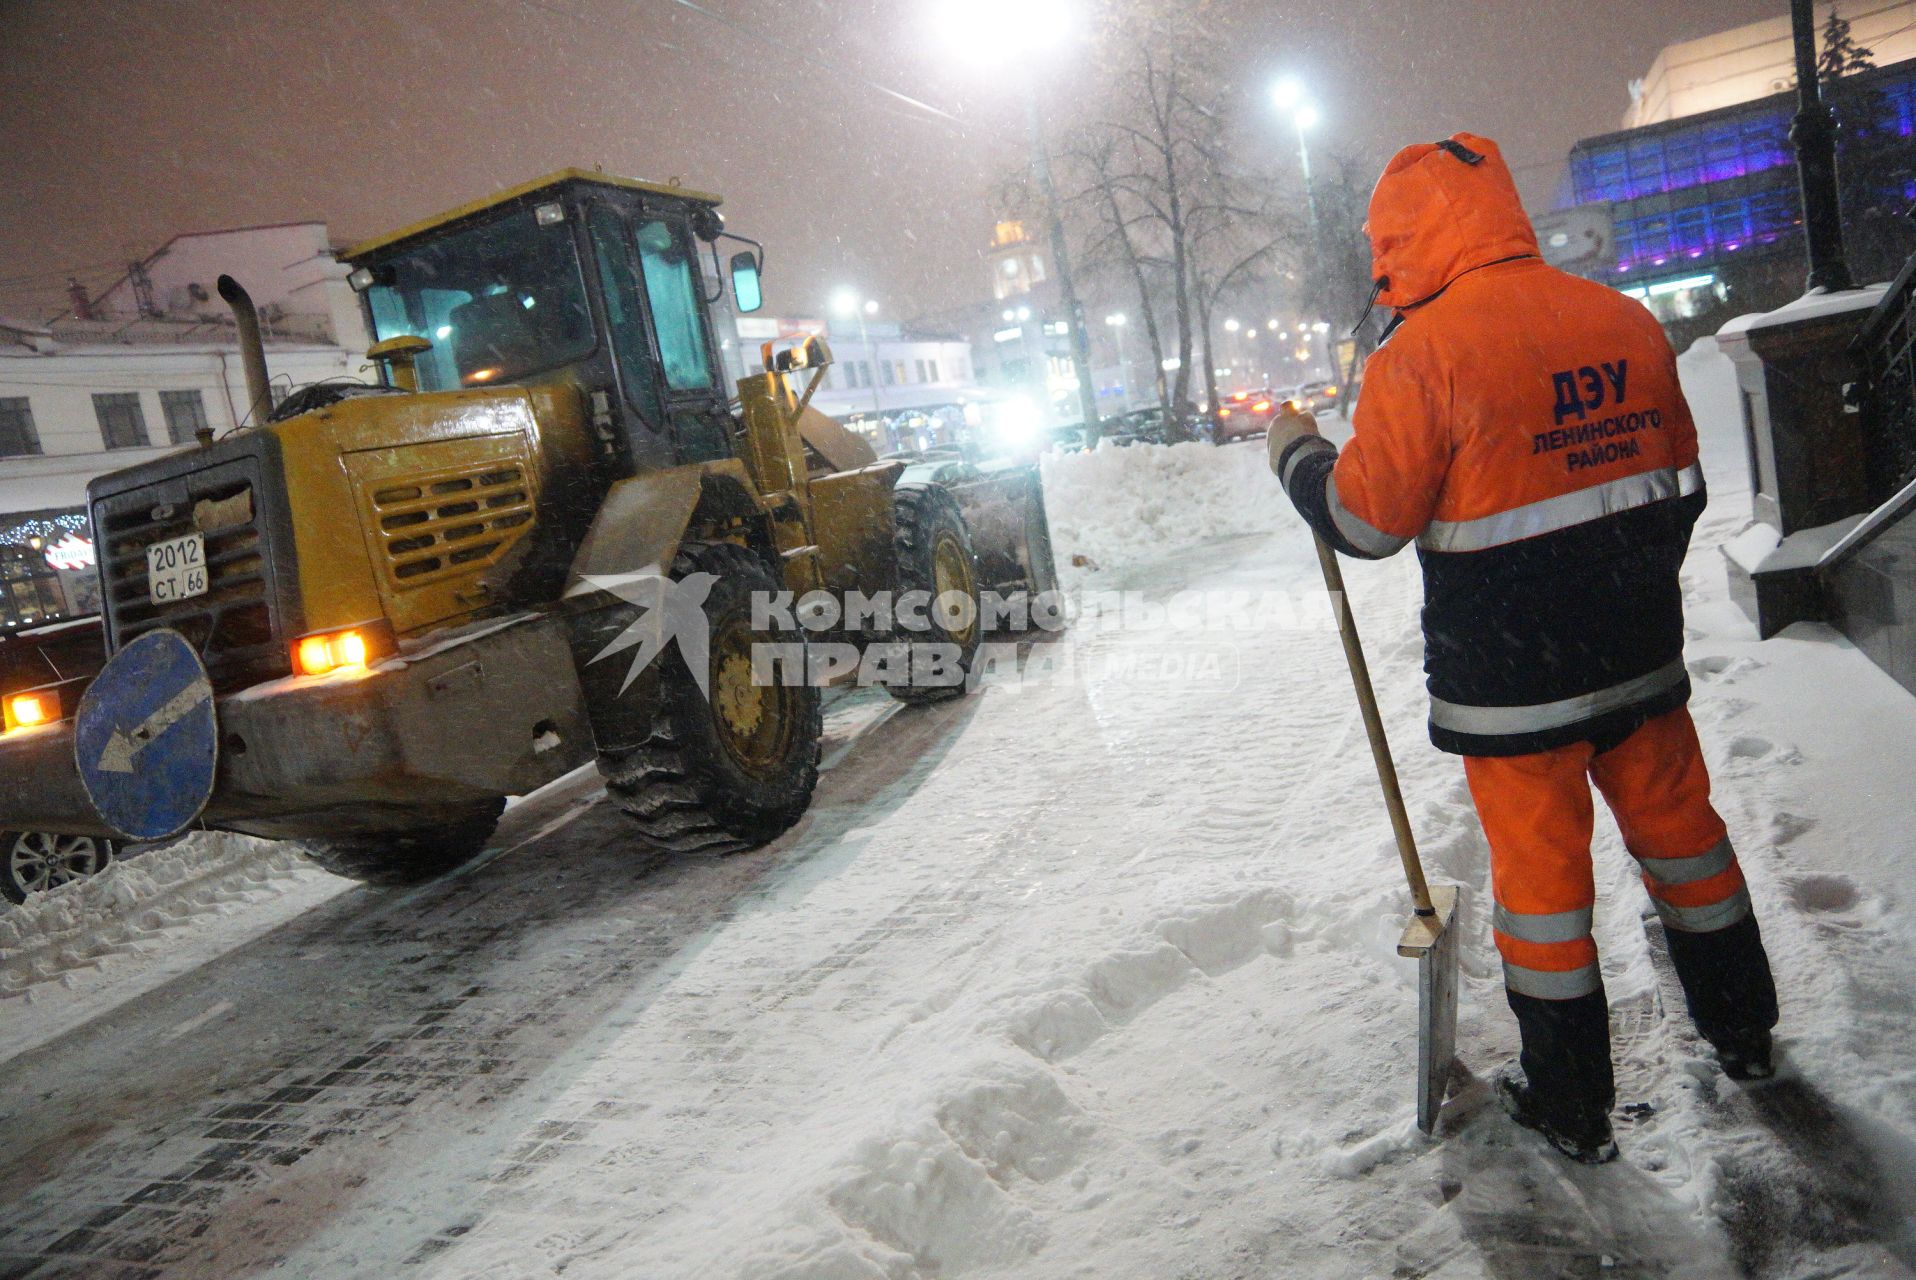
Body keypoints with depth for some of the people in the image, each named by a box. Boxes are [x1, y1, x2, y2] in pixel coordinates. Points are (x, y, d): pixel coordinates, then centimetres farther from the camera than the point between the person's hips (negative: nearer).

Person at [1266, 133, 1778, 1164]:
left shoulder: (1422, 353, -17)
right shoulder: (1625, 320, 5)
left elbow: (1365, 520, -13)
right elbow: (1680, 482, 13)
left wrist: (1295, 453, 4)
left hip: (1509, 674, -6)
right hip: (1639, 652, 6)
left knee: (1540, 868, 7)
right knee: (1676, 824, 22)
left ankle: (1571, 1104, 22)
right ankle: (1741, 1031, 41)